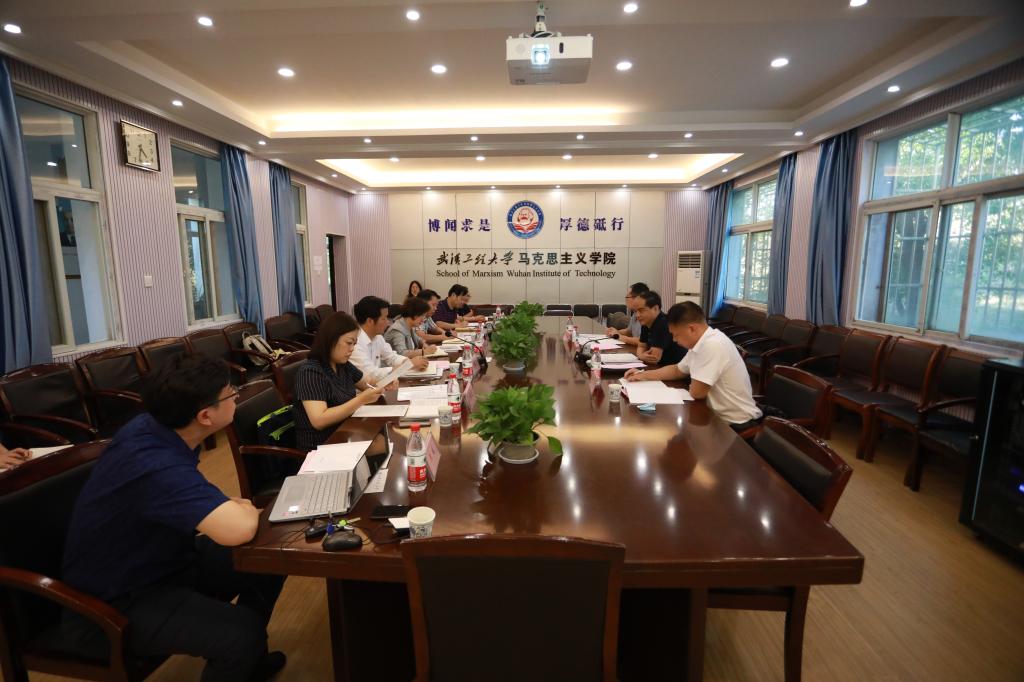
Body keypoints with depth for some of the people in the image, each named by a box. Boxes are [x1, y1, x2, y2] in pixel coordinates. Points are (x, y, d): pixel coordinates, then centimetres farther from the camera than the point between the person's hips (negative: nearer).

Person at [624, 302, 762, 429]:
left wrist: (695, 385, -1)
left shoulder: (713, 345, -27)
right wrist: (643, 375, 10)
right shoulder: (700, 342, 3)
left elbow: (696, 392, -24)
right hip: (719, 414, 8)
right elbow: (678, 370, 18)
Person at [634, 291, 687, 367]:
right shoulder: (646, 324, 4)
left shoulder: (663, 324, -22)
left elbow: (654, 358, -24)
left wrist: (641, 356, -5)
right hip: (662, 367, 8)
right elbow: (641, 346, 13)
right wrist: (642, 355, -8)